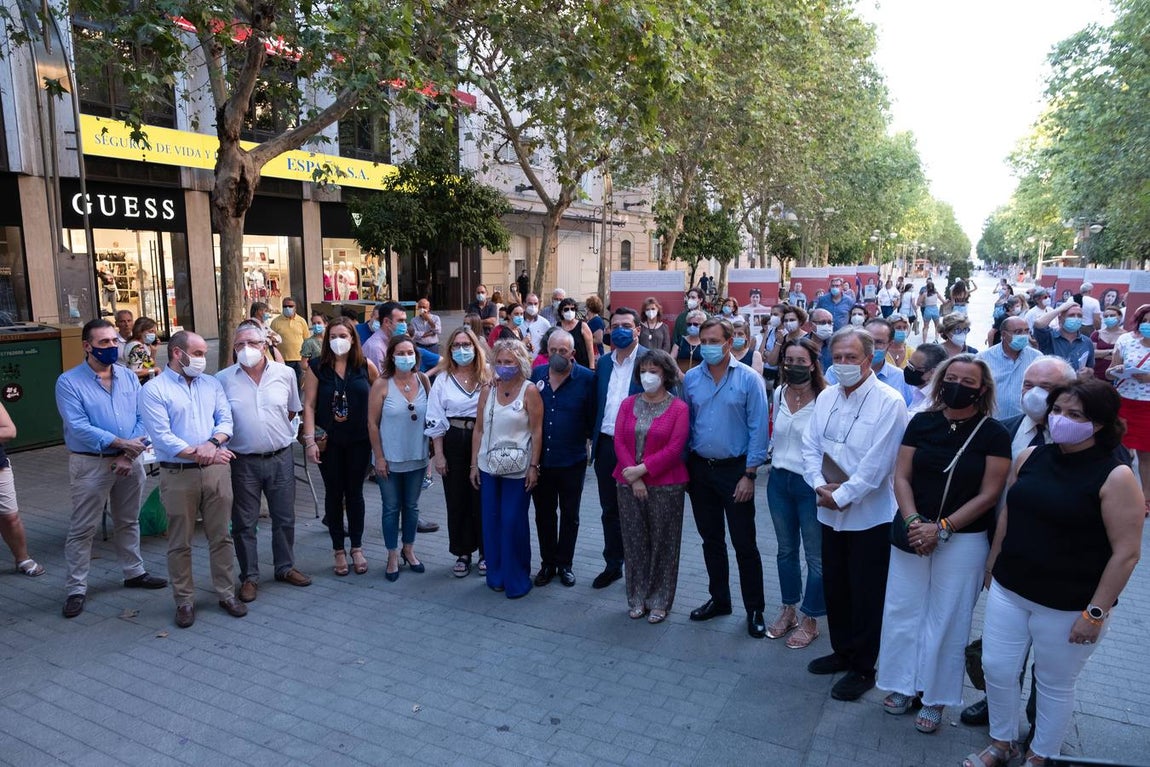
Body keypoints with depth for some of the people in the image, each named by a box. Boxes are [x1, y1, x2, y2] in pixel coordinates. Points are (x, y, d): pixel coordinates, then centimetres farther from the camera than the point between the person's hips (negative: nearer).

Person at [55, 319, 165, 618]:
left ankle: (134, 572, 31)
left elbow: (143, 418, 0)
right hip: (90, 464, -4)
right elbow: (78, 426, -18)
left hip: (130, 461, 4)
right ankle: (76, 588, 15)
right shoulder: (69, 382, -9)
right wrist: (120, 442, -23)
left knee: (128, 522, 17)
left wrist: (129, 455, -12)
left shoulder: (129, 377, 4)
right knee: (82, 528, 4)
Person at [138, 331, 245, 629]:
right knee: (180, 542, 8)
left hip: (216, 470, 4)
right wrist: (195, 454, -18)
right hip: (178, 474, -3)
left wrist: (213, 443, -16)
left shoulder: (212, 384, 11)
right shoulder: (153, 390, -4)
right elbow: (161, 436, -13)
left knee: (221, 536, 11)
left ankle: (227, 593, 23)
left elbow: (225, 419, 3)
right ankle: (185, 601, 22)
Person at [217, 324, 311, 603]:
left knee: (284, 518, 13)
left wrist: (277, 431, 7)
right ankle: (249, 577, 23)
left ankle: (285, 567, 31)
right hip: (243, 461, -1)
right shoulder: (223, 379, -5)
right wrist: (234, 434, -6)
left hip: (280, 457, 2)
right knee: (244, 523, 8)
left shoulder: (285, 373, 0)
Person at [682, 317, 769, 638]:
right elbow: (685, 424, 7)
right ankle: (719, 599, 31)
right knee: (711, 539, 15)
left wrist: (749, 475, -13)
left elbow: (758, 429, -10)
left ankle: (754, 610, 16)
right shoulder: (691, 378, 2)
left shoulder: (748, 379, -9)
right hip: (700, 468, 4)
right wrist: (684, 467, 3)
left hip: (735, 469, -4)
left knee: (744, 544, 2)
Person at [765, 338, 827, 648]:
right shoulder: (779, 393, 2)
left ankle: (810, 620, 23)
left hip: (810, 484, -6)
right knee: (786, 550, 19)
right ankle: (788, 609, 35)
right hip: (779, 480, 6)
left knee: (816, 555, 7)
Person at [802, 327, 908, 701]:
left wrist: (841, 496, -16)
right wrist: (820, 485, -10)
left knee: (866, 596, 7)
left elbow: (876, 463, -19)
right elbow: (810, 445, 5)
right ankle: (843, 651, 37)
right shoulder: (826, 397, 4)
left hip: (870, 515, -6)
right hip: (830, 513, 6)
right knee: (834, 587, 18)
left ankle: (863, 667, 24)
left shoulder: (889, 402, -15)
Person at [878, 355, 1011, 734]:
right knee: (903, 610, 9)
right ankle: (903, 685, 28)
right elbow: (902, 477, 0)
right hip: (912, 534, 3)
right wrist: (913, 521, -14)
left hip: (964, 541, -2)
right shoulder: (922, 423, 0)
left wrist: (941, 528, -15)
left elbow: (989, 494, -8)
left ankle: (935, 698, 25)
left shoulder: (993, 434, -6)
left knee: (947, 618, 8)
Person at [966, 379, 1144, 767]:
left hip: (1067, 605, -5)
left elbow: (1126, 552, -15)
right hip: (1008, 590, 5)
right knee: (996, 668, 12)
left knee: (1054, 684, 14)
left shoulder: (1115, 477, -16)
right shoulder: (1031, 457, 0)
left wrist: (1096, 612, -15)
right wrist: (992, 565, 14)